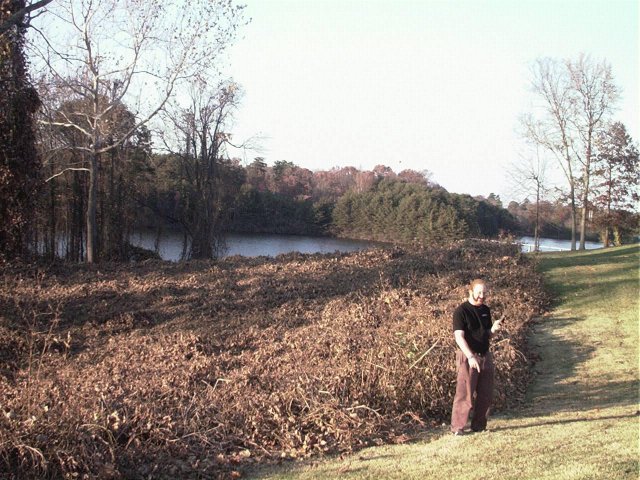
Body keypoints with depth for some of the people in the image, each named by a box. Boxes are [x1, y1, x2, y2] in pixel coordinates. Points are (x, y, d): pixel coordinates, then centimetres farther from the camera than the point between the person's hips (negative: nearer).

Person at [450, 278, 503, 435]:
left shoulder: (486, 310, 12)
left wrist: (494, 329, -4)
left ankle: (479, 425, 21)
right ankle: (457, 427, 2)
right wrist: (470, 357, -29)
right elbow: (459, 337, -18)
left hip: (485, 356, 7)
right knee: (465, 394, -6)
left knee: (486, 394, 9)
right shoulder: (461, 311, -10)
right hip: (468, 357, -7)